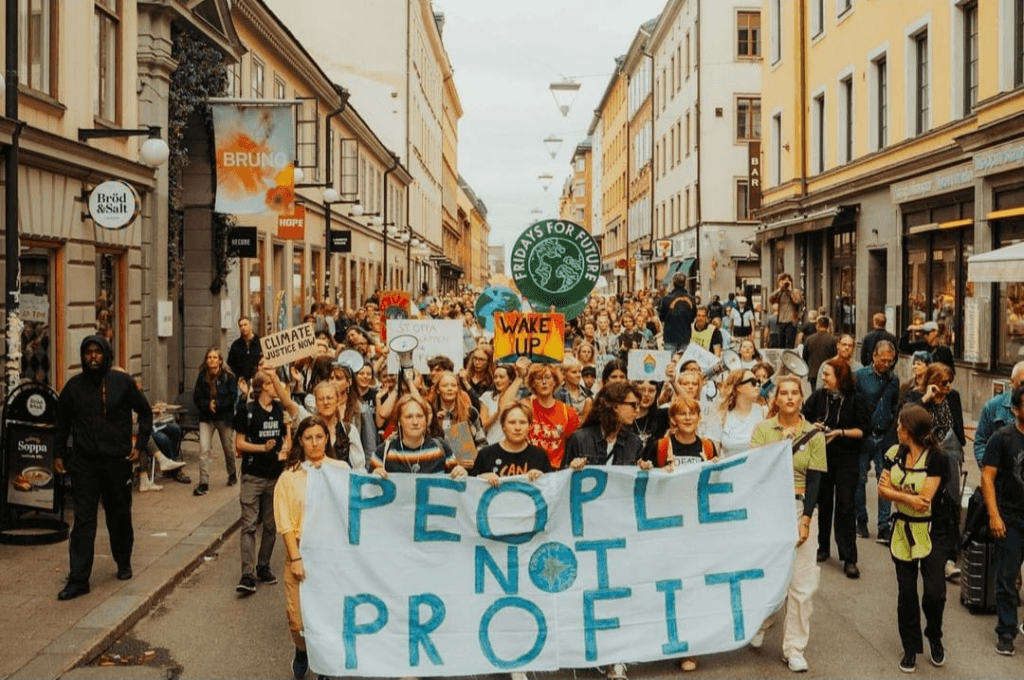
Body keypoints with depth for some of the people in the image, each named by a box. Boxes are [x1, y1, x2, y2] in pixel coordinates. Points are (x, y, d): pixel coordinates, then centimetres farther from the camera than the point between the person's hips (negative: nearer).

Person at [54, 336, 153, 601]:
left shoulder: (123, 382, -2)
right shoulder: (74, 386, 4)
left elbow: (145, 412, 6)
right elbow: (62, 423, 14)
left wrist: (140, 445, -2)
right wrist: (58, 454, 9)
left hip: (117, 461, -1)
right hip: (84, 463, 1)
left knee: (119, 516, 13)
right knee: (83, 520, -3)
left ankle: (124, 563, 33)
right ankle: (78, 579, -1)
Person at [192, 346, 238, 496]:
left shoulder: (228, 378, -7)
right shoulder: (202, 377, -2)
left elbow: (233, 398, -10)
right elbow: (196, 398, -1)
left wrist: (217, 404, -21)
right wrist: (208, 405, -19)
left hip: (224, 417, -1)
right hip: (206, 418, 1)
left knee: (228, 449, 15)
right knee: (203, 449, -12)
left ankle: (232, 474, 40)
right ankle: (203, 483, -10)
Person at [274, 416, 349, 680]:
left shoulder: (341, 469, -1)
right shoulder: (290, 476, 0)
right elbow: (284, 521, -2)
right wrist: (296, 558, -8)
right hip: (301, 549, 0)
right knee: (298, 615, 1)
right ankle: (302, 651, 32)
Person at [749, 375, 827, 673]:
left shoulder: (814, 434, 1)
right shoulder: (762, 429, 0)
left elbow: (814, 480, -2)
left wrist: (805, 520, -10)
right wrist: (787, 443, -16)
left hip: (800, 508, 0)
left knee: (802, 582, -2)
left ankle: (794, 649, 8)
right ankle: (759, 623, 36)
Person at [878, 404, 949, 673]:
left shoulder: (935, 459, -15)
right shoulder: (895, 453, 2)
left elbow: (924, 501, -21)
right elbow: (882, 490, -4)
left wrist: (893, 491, -13)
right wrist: (910, 497, -18)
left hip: (929, 532, -4)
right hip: (902, 531, 4)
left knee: (934, 592, -9)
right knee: (906, 592, 9)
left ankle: (934, 636, 21)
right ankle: (911, 648, 23)